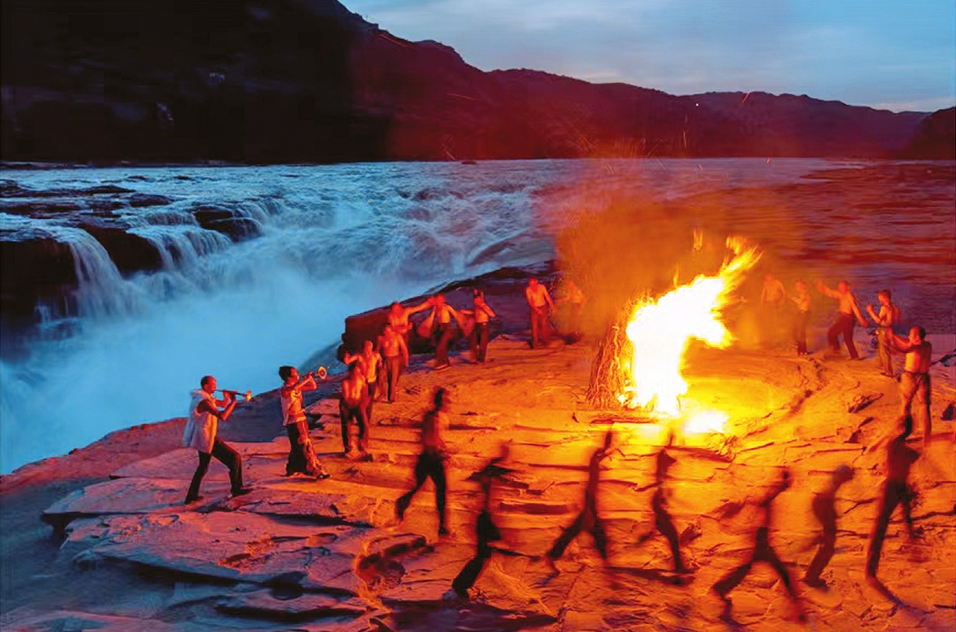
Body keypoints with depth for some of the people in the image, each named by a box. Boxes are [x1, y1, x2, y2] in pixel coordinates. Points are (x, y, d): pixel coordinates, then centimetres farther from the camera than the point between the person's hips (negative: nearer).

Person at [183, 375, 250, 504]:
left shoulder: (206, 397, 11)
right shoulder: (204, 400, -21)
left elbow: (223, 404, 16)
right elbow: (222, 416, -30)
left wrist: (227, 397, -4)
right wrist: (233, 401, -24)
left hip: (202, 437, 11)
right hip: (206, 438, -11)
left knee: (203, 465, 24)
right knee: (235, 458, -6)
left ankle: (191, 495, 26)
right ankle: (236, 488, 1)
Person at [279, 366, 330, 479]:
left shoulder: (298, 386, 7)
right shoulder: (284, 390, -16)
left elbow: (314, 387, 10)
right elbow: (294, 388, -38)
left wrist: (310, 377, -7)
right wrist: (306, 379, -31)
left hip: (301, 419, 9)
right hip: (293, 422, -9)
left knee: (298, 447, 20)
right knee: (304, 446, -6)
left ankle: (292, 470, 34)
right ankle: (316, 471, -5)